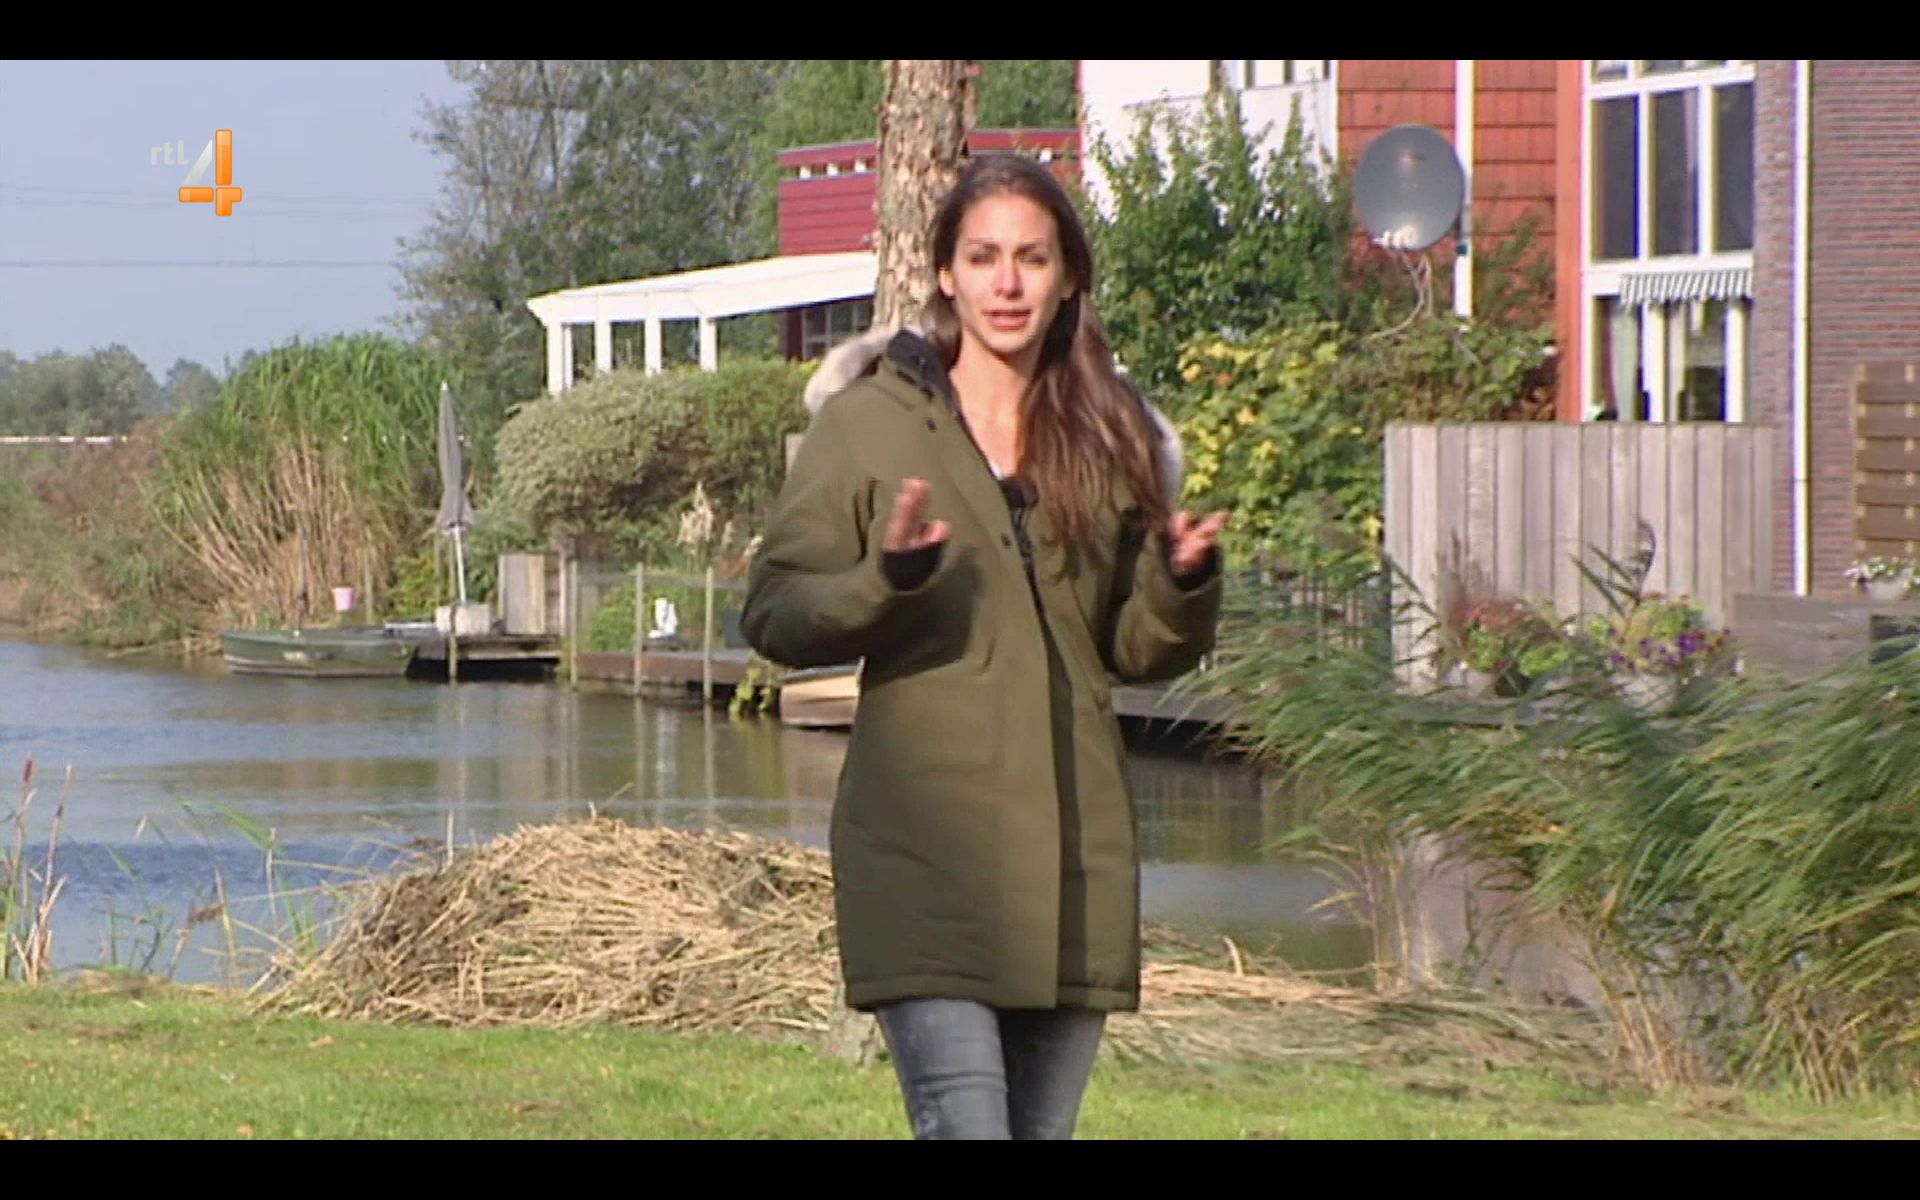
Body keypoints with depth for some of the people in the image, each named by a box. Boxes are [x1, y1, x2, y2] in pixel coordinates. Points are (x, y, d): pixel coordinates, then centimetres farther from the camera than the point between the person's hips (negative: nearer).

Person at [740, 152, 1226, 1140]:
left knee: (1045, 1125, 9)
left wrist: (1184, 583, -5)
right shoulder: (868, 424, 2)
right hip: (926, 858, -4)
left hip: (1074, 864, 4)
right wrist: (886, 580, -20)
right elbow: (772, 615, -1)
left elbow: (1141, 651, 16)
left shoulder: (1109, 439, 13)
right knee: (964, 1121, -17)